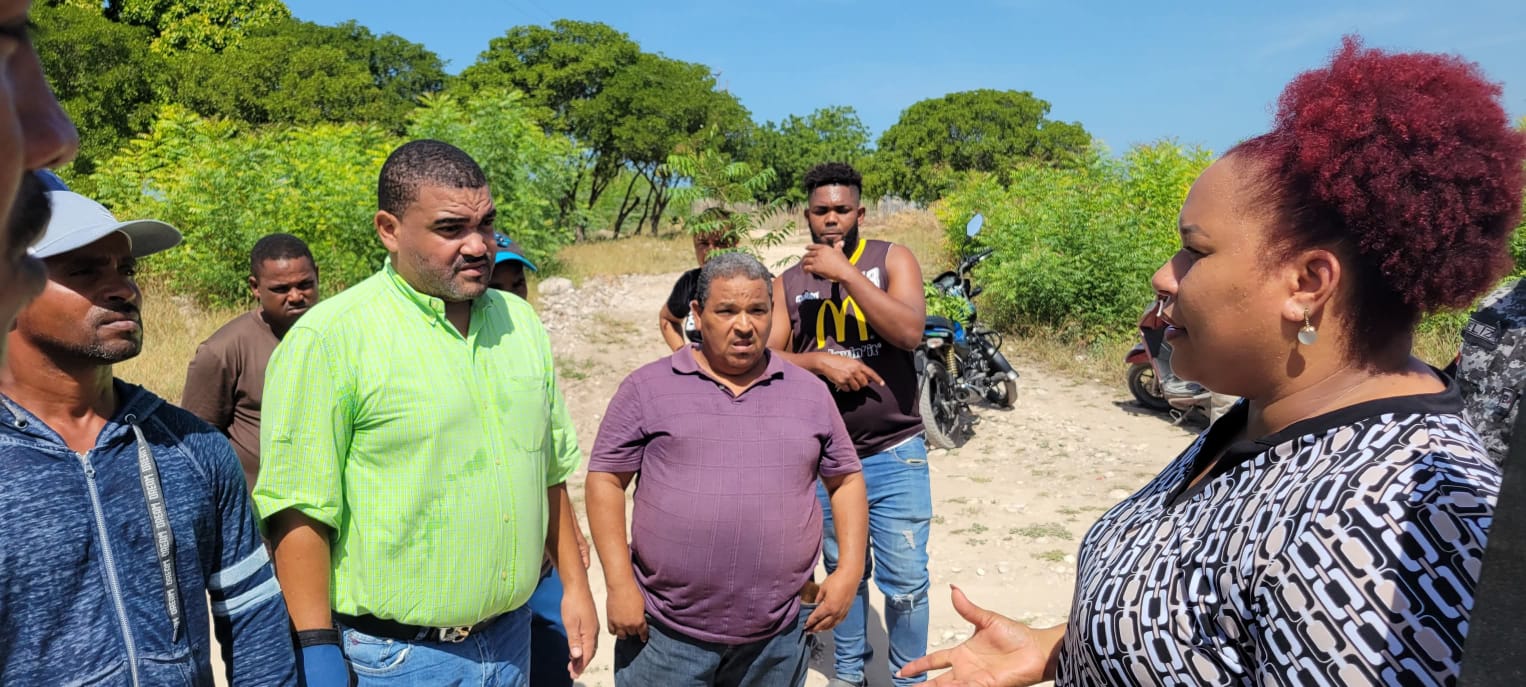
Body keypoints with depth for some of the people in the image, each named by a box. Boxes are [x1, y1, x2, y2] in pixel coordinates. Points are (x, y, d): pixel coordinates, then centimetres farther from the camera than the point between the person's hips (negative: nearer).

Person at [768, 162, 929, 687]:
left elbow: (910, 332, -18)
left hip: (894, 455, -2)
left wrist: (846, 272, -20)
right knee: (843, 573, 17)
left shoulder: (891, 259, -2)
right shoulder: (789, 283, 3)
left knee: (905, 582, 2)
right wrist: (819, 361, -17)